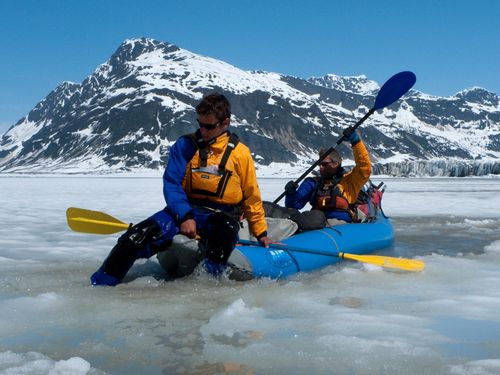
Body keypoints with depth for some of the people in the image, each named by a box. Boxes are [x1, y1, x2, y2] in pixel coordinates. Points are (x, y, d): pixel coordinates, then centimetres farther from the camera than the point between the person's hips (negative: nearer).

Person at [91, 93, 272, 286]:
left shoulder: (240, 153, 4)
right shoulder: (185, 145, 6)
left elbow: (251, 198, 12)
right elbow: (171, 184, -1)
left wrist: (261, 233, 14)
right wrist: (185, 216, -16)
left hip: (222, 217, 0)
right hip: (185, 210, 1)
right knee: (136, 238, -21)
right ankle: (98, 286, -15)